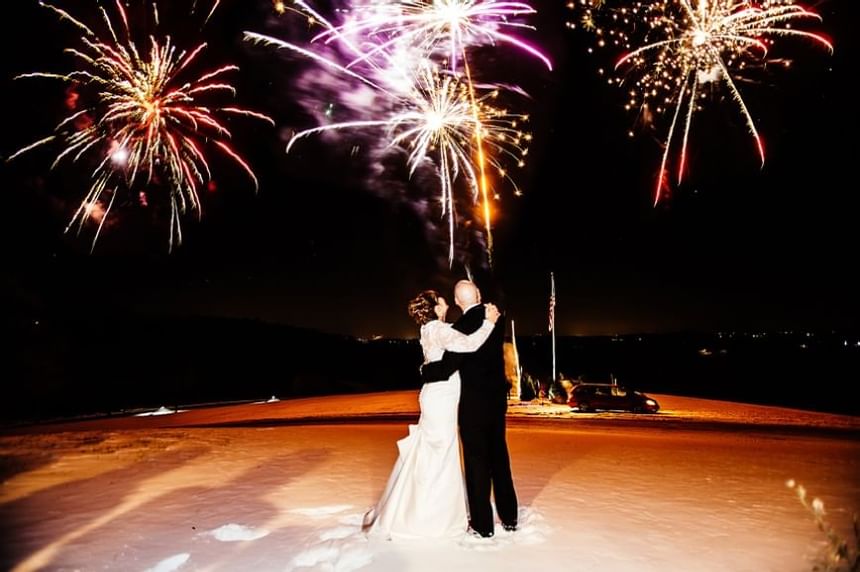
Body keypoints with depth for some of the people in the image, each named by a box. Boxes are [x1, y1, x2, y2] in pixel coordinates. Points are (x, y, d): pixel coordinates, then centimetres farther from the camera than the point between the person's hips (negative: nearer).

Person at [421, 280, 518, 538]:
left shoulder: (462, 327, -21)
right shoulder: (496, 319, -1)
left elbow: (446, 368, -22)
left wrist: (424, 371, -4)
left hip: (473, 402, -6)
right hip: (498, 398, 6)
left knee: (476, 460, 5)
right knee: (499, 455, 17)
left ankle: (482, 524, 14)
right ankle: (509, 517, 28)